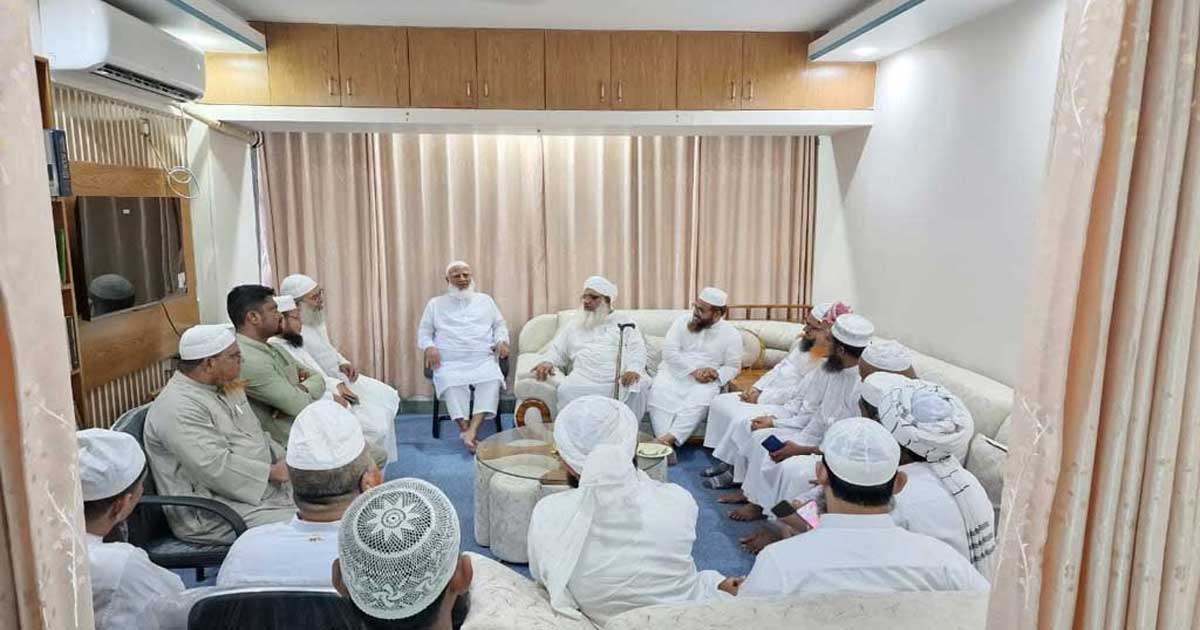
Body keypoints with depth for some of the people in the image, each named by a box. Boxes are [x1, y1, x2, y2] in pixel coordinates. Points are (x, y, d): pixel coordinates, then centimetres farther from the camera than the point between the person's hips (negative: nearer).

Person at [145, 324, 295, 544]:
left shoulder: (225, 389, 13)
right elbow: (216, 467, -25)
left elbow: (258, 436, 22)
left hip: (262, 488, 10)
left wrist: (289, 462, 5)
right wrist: (272, 472, -16)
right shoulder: (178, 408, -17)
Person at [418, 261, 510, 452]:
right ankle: (466, 431, -38)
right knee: (452, 384, -35)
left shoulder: (485, 300, 23)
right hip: (450, 363, 0)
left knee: (492, 381, -33)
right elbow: (424, 332, 16)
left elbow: (499, 325, 24)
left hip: (483, 360, 1)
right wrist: (429, 347, -6)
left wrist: (502, 341, 2)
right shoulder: (435, 304, 19)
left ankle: (471, 430, -43)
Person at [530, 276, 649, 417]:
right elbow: (557, 351, 23)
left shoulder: (623, 320, 19)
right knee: (566, 390, -31)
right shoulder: (574, 326, 27)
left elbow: (637, 348, 5)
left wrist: (634, 369, -17)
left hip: (622, 379, -1)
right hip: (586, 380, 1)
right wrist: (547, 362, -3)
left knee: (637, 386, -33)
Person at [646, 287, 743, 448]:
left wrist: (715, 373, -18)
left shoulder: (731, 334, 1)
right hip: (674, 373, 1)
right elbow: (669, 351, -6)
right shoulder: (683, 322, 1)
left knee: (700, 400, -34)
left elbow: (733, 367, 4)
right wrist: (693, 371, -16)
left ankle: (669, 438, -41)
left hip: (706, 381, -1)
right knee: (658, 392, -30)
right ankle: (664, 442, -39)